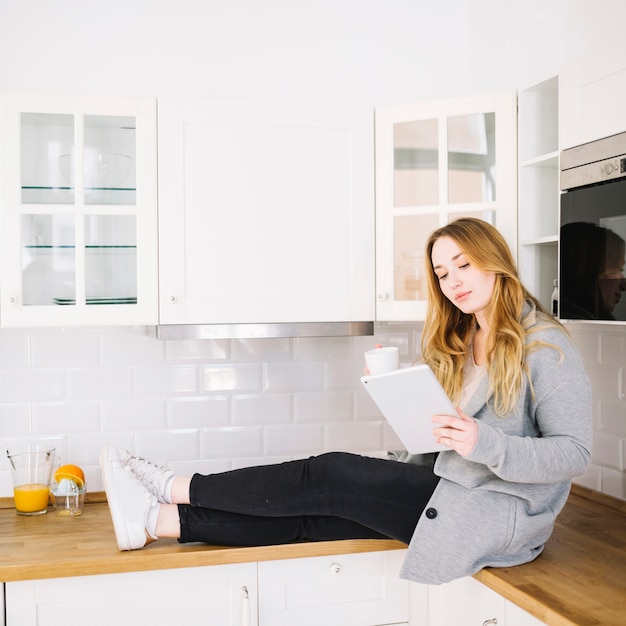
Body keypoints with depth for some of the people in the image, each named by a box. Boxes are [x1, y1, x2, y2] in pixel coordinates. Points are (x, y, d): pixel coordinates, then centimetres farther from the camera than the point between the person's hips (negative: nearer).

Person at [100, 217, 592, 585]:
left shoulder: (544, 345, -10)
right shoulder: (459, 342, 14)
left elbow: (573, 452, -15)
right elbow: (442, 432, 12)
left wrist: (485, 444, -28)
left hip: (505, 513, -7)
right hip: (457, 491, 7)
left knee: (330, 477, -14)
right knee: (313, 515, -8)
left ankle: (178, 488, -2)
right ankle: (158, 521, -6)